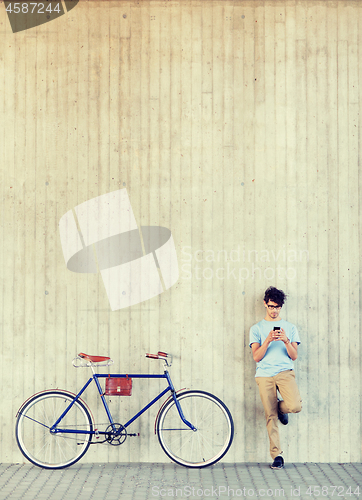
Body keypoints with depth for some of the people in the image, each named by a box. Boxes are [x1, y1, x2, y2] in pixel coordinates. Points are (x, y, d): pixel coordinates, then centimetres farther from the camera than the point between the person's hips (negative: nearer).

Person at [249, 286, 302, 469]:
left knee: (295, 406, -22)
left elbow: (294, 356, 8)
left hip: (285, 372, 0)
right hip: (264, 374, 0)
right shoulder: (256, 328, 13)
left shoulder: (290, 327, 16)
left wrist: (286, 340, -10)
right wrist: (268, 340, -13)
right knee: (271, 416, -4)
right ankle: (276, 455, 8)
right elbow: (256, 357, 2)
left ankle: (281, 407, 14)